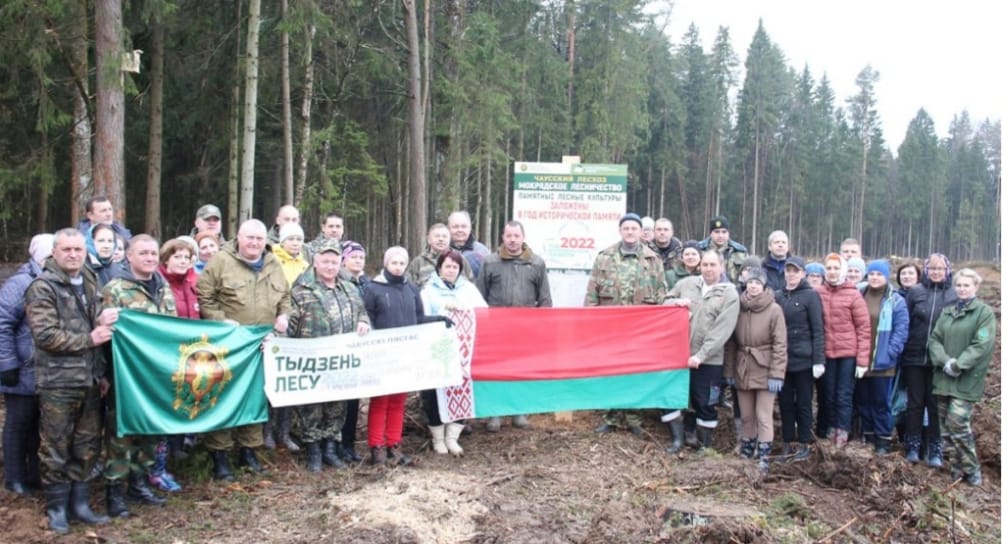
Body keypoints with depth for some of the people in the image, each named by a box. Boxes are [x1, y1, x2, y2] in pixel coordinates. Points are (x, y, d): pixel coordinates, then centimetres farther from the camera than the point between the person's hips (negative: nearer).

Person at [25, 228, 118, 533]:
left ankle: (79, 502, 23)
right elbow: (45, 335, -16)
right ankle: (57, 507, 16)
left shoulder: (90, 284, 14)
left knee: (87, 445, 11)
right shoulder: (42, 287, -6)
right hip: (58, 382, -6)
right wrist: (88, 339, -13)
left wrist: (102, 372, 17)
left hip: (89, 380, 6)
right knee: (56, 447, 4)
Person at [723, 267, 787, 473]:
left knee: (763, 417, -2)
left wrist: (776, 374, -15)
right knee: (746, 416, 15)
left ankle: (763, 459, 5)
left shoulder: (774, 310, -9)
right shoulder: (738, 308, 3)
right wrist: (728, 371, 5)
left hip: (765, 370, -4)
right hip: (743, 369, 4)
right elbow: (731, 343, 7)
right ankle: (745, 454, 27)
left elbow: (780, 345, -11)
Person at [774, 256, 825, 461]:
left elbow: (818, 330, -9)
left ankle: (805, 443, 16)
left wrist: (819, 360, -15)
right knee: (785, 402, 9)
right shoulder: (778, 296, 8)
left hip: (803, 359, -4)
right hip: (782, 359, 4)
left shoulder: (811, 295, -5)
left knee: (803, 403, 5)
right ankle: (789, 442, 20)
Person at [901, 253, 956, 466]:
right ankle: (913, 445, 17)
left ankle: (935, 449, 15)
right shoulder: (915, 291, 1)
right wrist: (901, 351, -4)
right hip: (914, 357, 0)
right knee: (915, 402, 8)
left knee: (935, 404, 7)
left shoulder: (954, 296, 0)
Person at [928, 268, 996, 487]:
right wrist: (945, 362, -10)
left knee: (957, 423, -12)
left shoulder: (985, 312, -2)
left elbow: (982, 345, -11)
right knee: (945, 424, 6)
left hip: (967, 379, -6)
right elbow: (934, 339, 7)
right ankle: (956, 468, 17)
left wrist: (958, 365, -17)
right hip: (944, 377, 6)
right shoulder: (947, 312, 15)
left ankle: (971, 470, 3)